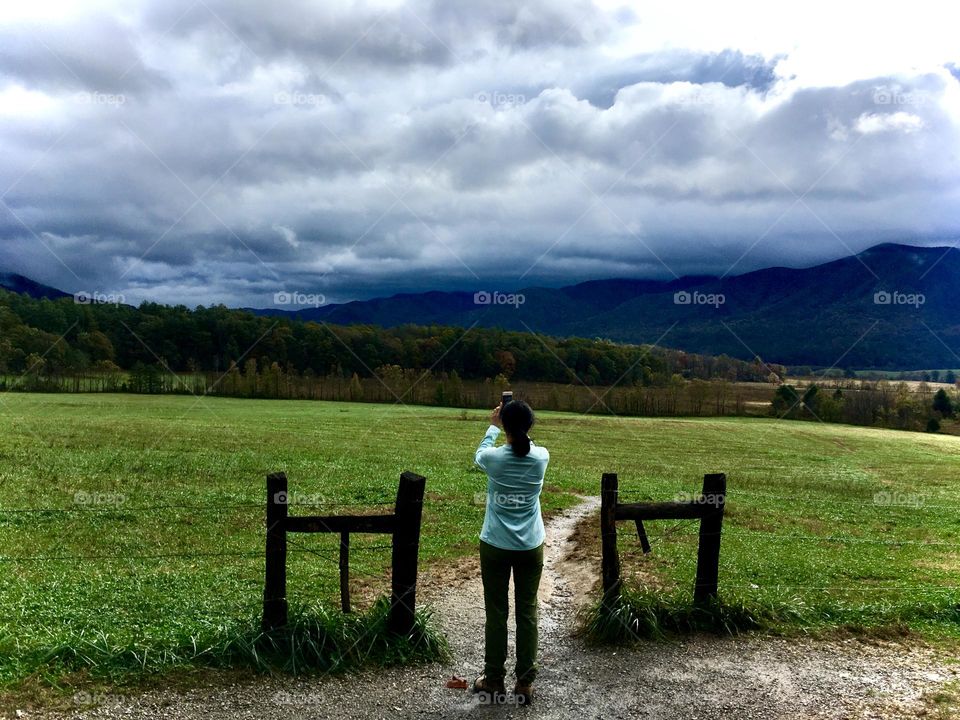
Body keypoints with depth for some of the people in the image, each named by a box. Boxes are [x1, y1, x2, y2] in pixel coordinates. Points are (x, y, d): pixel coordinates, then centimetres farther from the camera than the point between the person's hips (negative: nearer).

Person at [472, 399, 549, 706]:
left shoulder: (493, 458, -15)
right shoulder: (541, 457, -10)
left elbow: (479, 454, 11)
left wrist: (492, 426, 24)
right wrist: (521, 423, 24)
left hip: (495, 547, -1)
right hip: (531, 547, 2)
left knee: (496, 613, 9)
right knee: (527, 613, 10)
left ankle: (494, 681, 19)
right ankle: (525, 683, 17)